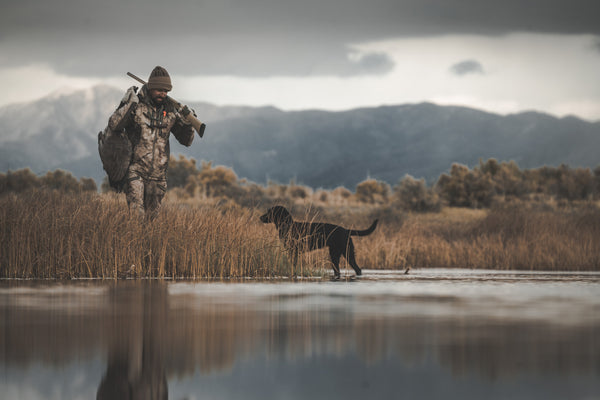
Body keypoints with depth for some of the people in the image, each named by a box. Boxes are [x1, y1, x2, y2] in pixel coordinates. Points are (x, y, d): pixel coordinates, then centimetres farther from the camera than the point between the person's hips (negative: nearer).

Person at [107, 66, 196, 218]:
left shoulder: (170, 110, 7)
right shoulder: (135, 105, -4)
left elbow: (186, 141, 10)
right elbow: (114, 125, -16)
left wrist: (187, 122, -9)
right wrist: (128, 104, -22)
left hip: (157, 175, 4)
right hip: (135, 170, -4)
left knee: (151, 216, 10)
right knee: (136, 213, -18)